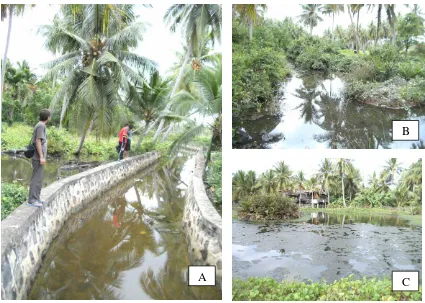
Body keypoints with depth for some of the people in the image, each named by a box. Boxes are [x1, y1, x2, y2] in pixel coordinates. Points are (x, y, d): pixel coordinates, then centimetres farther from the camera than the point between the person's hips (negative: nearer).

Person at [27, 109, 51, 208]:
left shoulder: (40, 125, 15)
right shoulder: (41, 126, -14)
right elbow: (38, 141, -19)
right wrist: (41, 157, -22)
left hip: (39, 157, 10)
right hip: (38, 157, -10)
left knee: (39, 177, 13)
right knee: (37, 178, -8)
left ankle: (36, 198, 19)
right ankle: (32, 200, -6)